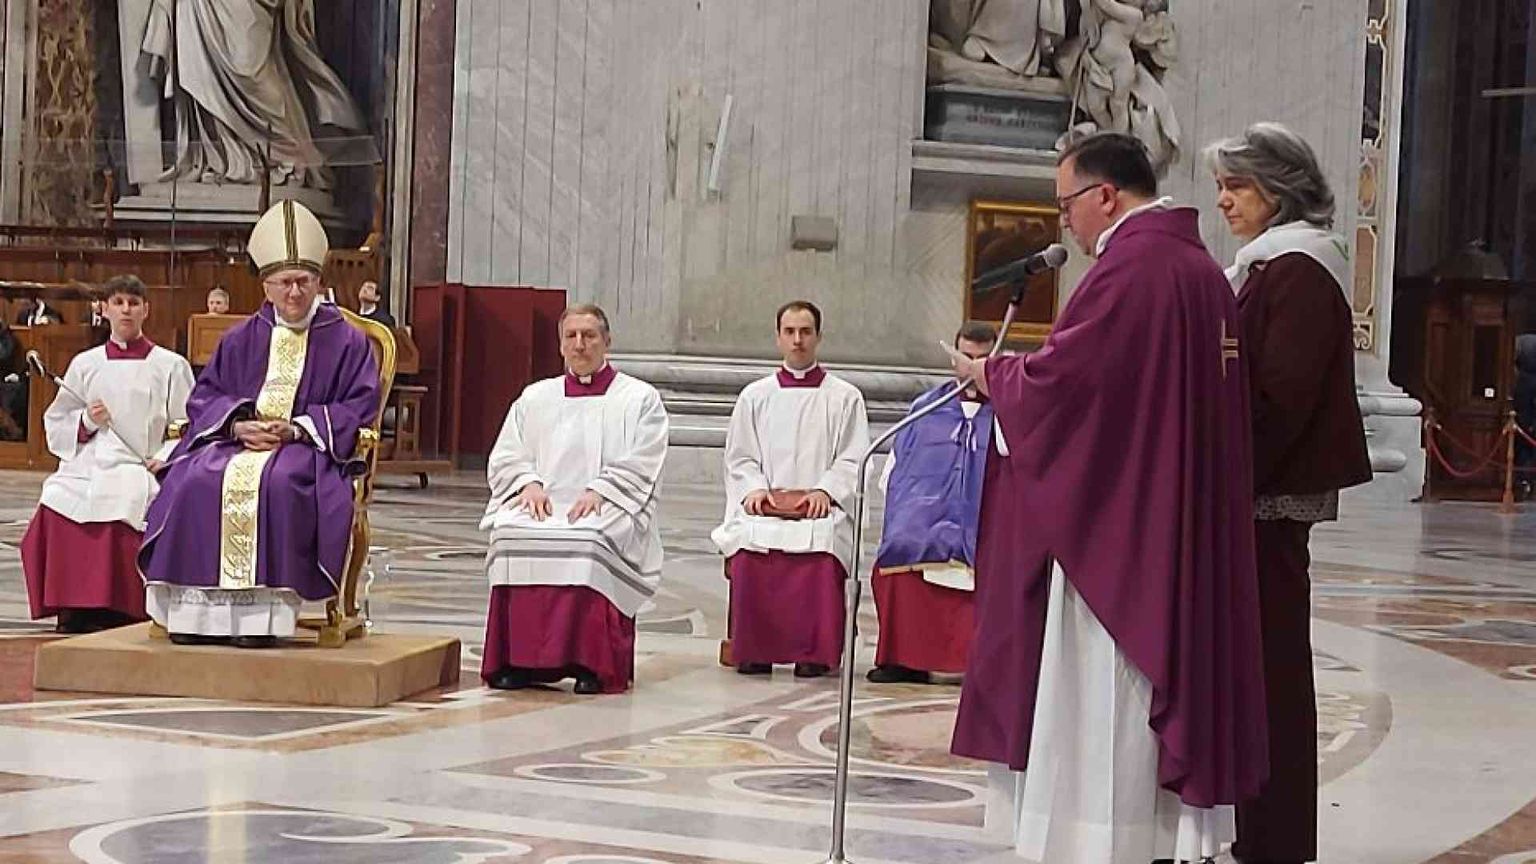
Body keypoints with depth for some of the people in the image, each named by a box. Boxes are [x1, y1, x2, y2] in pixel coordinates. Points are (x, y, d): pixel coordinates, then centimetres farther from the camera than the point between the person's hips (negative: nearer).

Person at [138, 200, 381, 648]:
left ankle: (264, 612, -37)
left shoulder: (345, 340, 6)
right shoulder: (241, 339, 16)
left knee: (275, 482, -38)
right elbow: (204, 397, 13)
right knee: (195, 480, -28)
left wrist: (296, 428, -13)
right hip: (235, 440, 4)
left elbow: (359, 407, -1)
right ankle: (198, 609, -27)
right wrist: (238, 424, -9)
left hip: (307, 447, -4)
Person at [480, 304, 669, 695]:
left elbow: (640, 467, 0)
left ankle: (590, 662, -31)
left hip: (609, 511, -3)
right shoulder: (535, 397, 22)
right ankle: (519, 660, -27)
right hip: (542, 505, 3)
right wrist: (529, 482, -7)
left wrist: (599, 491, -16)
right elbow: (505, 458, 15)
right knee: (511, 534, -31)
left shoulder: (640, 399, 12)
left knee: (588, 543, -38)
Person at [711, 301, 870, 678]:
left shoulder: (845, 397, 15)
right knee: (749, 548, -33)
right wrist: (754, 488, -4)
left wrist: (824, 491, -10)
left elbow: (853, 461, 8)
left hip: (822, 507, -1)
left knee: (821, 549, -36)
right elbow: (738, 459, 17)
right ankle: (753, 651, -21)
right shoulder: (754, 396, 21)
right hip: (764, 505, 2)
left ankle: (815, 653, -25)